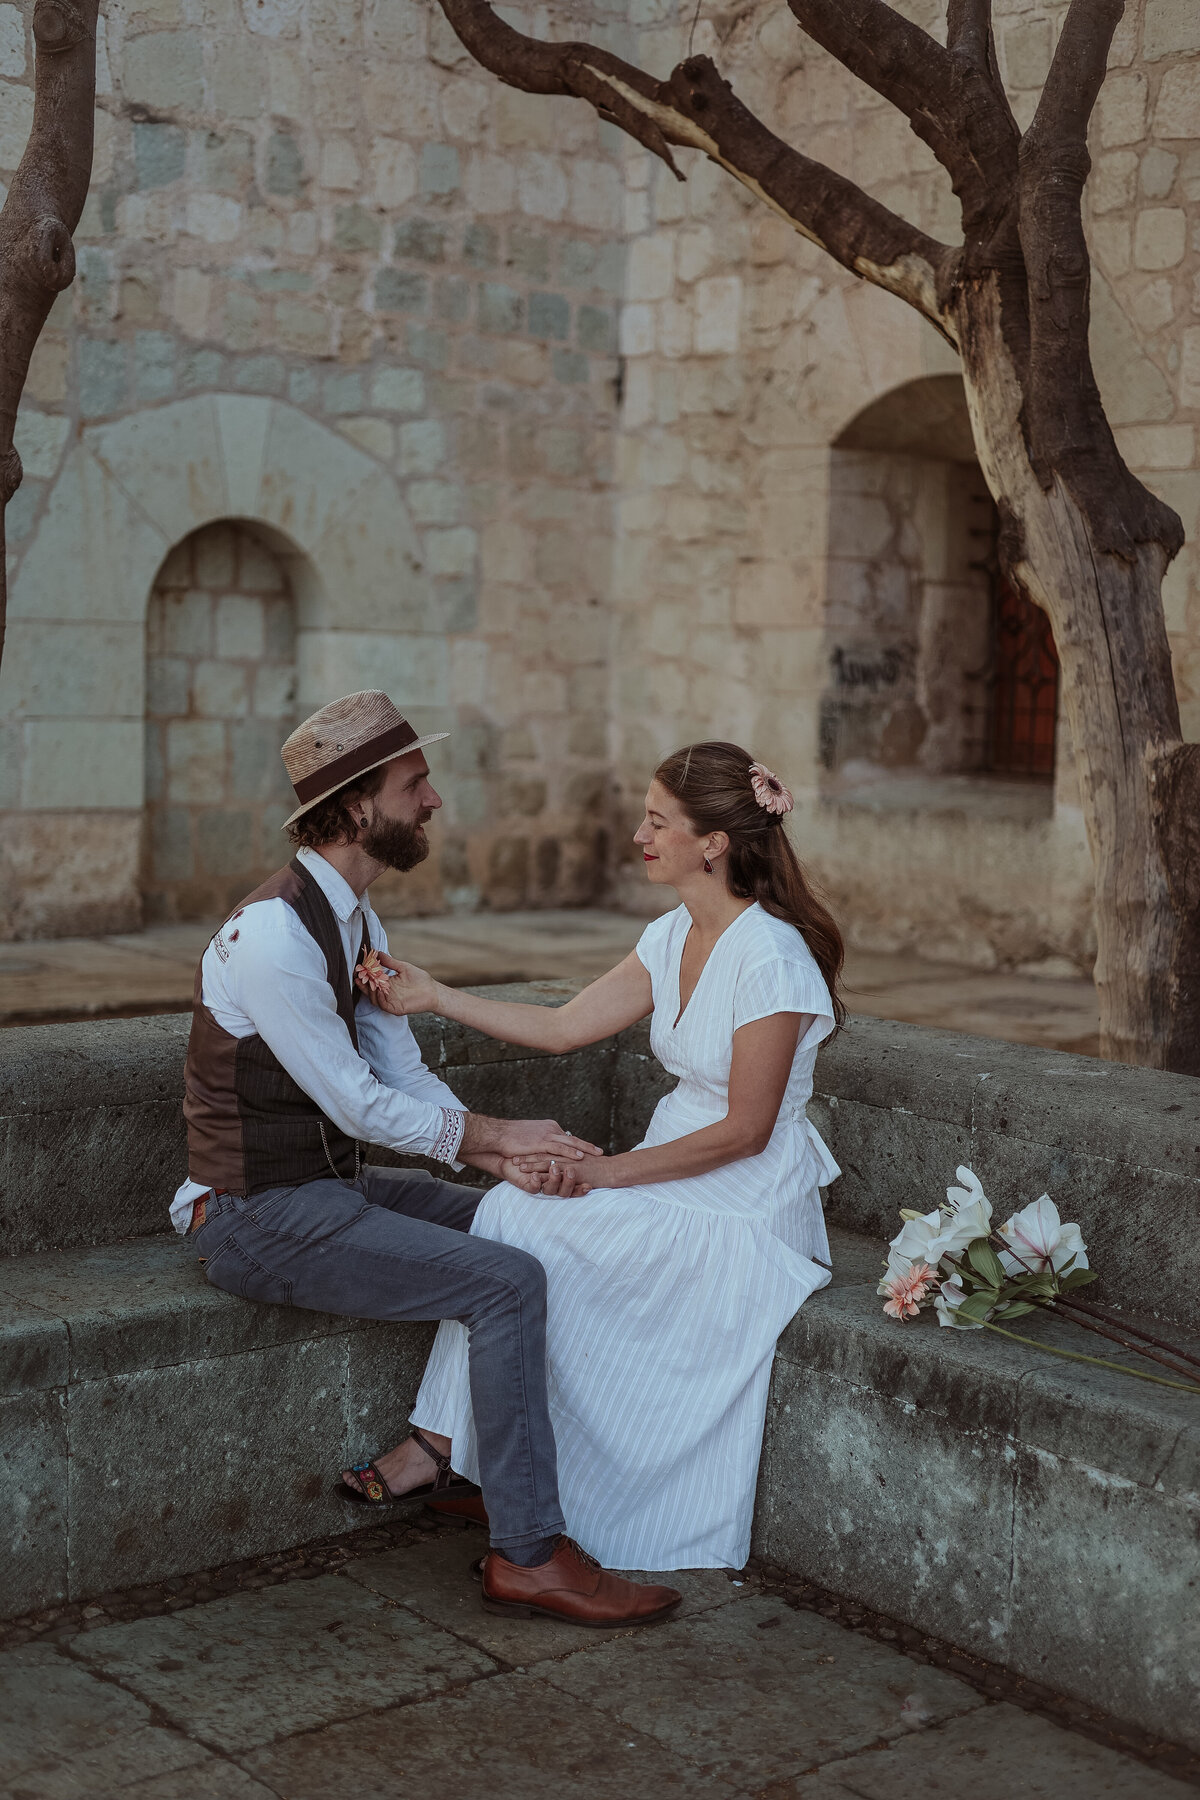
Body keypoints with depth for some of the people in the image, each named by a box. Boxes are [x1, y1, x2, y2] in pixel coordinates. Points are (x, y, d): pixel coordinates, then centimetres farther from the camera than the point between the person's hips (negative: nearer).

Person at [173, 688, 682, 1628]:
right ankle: (528, 1555, -10)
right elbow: (358, 1103, -21)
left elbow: (401, 1073, 6)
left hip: (333, 1186, 10)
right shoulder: (272, 933, -22)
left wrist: (503, 1151, -10)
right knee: (509, 1282, -19)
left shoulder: (355, 916, 9)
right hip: (261, 1218, -10)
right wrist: (495, 1135, -12)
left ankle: (423, 1459, 11)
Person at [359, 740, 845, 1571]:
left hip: (747, 1204, -8)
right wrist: (435, 997, 6)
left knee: (530, 1226, -20)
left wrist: (606, 1173, -17)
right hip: (676, 1173, 8)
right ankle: (449, 1443, -10)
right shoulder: (674, 936, 6)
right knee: (512, 1205, -14)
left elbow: (745, 1130, -19)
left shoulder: (770, 957, -20)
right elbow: (562, 1026, 10)